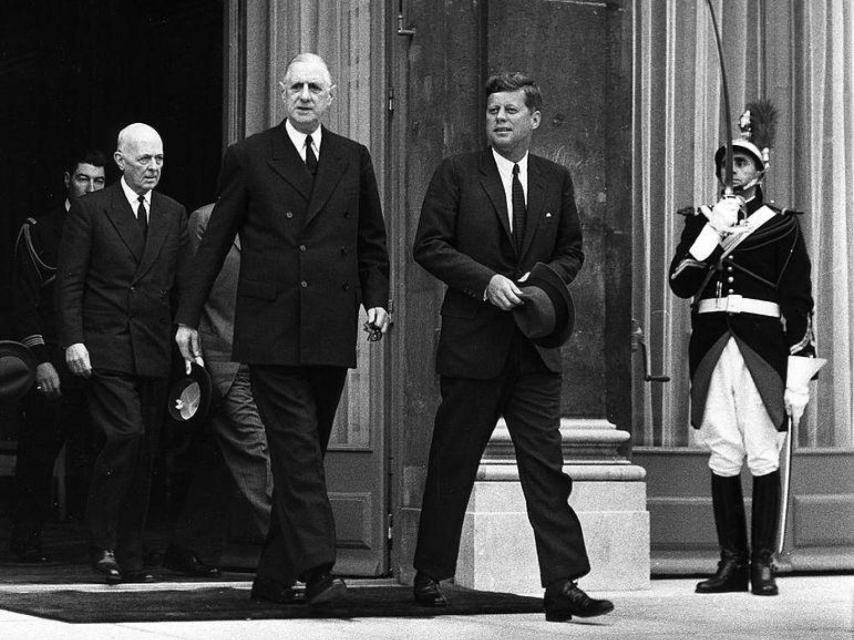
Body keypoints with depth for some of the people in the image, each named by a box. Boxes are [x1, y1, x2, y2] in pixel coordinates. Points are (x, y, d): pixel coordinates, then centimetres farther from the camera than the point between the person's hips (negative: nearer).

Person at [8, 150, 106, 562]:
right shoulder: (38, 233, 4)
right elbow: (24, 302, -1)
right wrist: (41, 359, -10)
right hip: (51, 364, -3)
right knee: (39, 451, -2)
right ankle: (27, 538, 8)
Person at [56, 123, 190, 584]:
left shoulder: (174, 214, 14)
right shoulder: (90, 210, 1)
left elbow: (183, 283, 14)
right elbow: (69, 283, -2)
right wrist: (73, 340, -12)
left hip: (154, 353, 4)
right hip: (104, 349, -4)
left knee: (143, 455, 5)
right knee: (126, 433, -18)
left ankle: (129, 557, 12)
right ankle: (103, 542, -5)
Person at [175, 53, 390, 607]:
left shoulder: (354, 160, 14)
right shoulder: (249, 157, 6)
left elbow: (372, 241, 19)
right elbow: (216, 241, 7)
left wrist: (377, 299, 3)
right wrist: (189, 316, 5)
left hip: (331, 333, 3)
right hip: (271, 331, -3)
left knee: (303, 453, 6)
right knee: (298, 447, -13)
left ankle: (274, 578, 13)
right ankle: (316, 568, -20)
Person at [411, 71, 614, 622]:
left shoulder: (557, 180, 11)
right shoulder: (457, 173, 2)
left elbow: (572, 251, 16)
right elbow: (430, 246, -3)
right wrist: (487, 281, -15)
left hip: (535, 348, 2)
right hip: (472, 343, -2)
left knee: (547, 467, -4)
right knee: (452, 465, 6)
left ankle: (564, 586, -6)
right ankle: (431, 575, 18)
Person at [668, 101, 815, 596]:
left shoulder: (782, 226, 7)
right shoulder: (701, 220, 15)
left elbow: (800, 303, 4)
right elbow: (681, 284, 3)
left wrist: (800, 369, -4)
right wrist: (712, 233, -7)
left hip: (762, 349, -2)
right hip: (712, 348, 2)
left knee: (764, 457, -4)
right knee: (723, 459, 1)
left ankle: (763, 564, 1)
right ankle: (732, 561, 7)